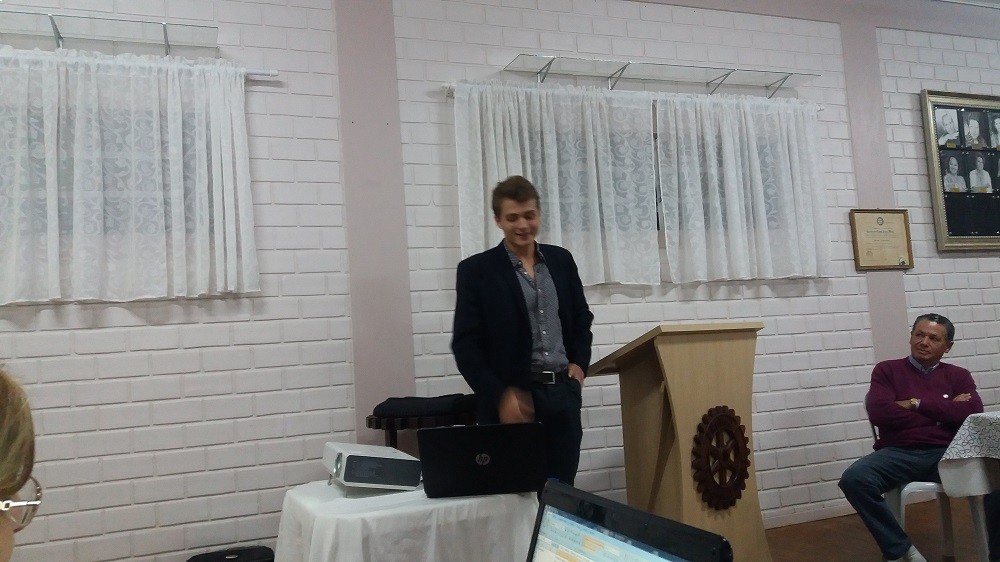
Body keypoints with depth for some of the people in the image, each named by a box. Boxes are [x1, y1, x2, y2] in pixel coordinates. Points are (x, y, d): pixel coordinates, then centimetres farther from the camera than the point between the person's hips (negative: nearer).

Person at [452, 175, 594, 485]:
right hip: (514, 399, -4)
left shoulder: (561, 259, 11)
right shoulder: (476, 270, -3)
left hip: (564, 394, 4)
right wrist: (501, 395, -14)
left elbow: (582, 318, 21)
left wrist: (580, 363, 5)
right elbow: (466, 344, -6)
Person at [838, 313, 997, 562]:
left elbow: (973, 412, -1)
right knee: (853, 479, -31)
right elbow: (879, 413, -5)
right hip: (898, 454, -1)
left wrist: (917, 404, -5)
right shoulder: (887, 370, 13)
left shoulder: (958, 375, 19)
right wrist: (945, 412, 1)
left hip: (947, 453, 1)